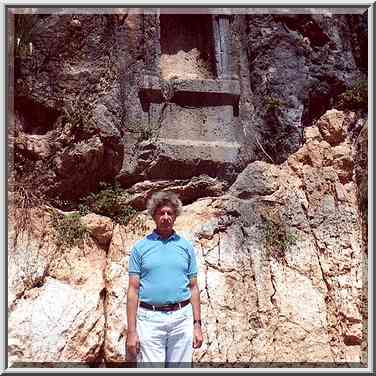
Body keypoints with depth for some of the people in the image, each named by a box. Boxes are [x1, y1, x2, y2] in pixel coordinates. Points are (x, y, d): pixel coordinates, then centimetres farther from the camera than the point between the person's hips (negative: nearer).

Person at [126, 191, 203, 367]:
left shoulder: (186, 246, 8)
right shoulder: (140, 247, 3)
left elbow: (193, 287, 9)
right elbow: (133, 290, 1)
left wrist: (197, 324, 4)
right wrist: (131, 331, -5)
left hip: (182, 319, 2)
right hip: (150, 319, -1)